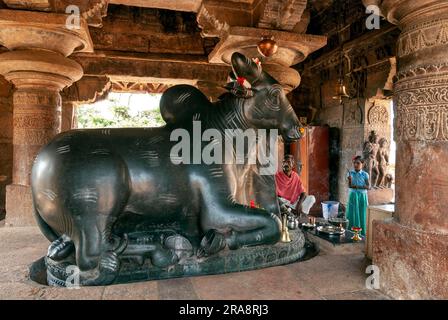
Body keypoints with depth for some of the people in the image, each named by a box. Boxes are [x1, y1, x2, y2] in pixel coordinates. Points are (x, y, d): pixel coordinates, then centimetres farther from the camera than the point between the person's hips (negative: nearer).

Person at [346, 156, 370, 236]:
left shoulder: (365, 174, -1)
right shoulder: (350, 173, 2)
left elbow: (368, 186, -7)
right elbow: (349, 186, -5)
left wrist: (358, 186, -17)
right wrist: (350, 180, -24)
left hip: (362, 196, -1)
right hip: (353, 195, 1)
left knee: (361, 215, 2)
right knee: (353, 215, 2)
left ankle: (362, 234, 11)